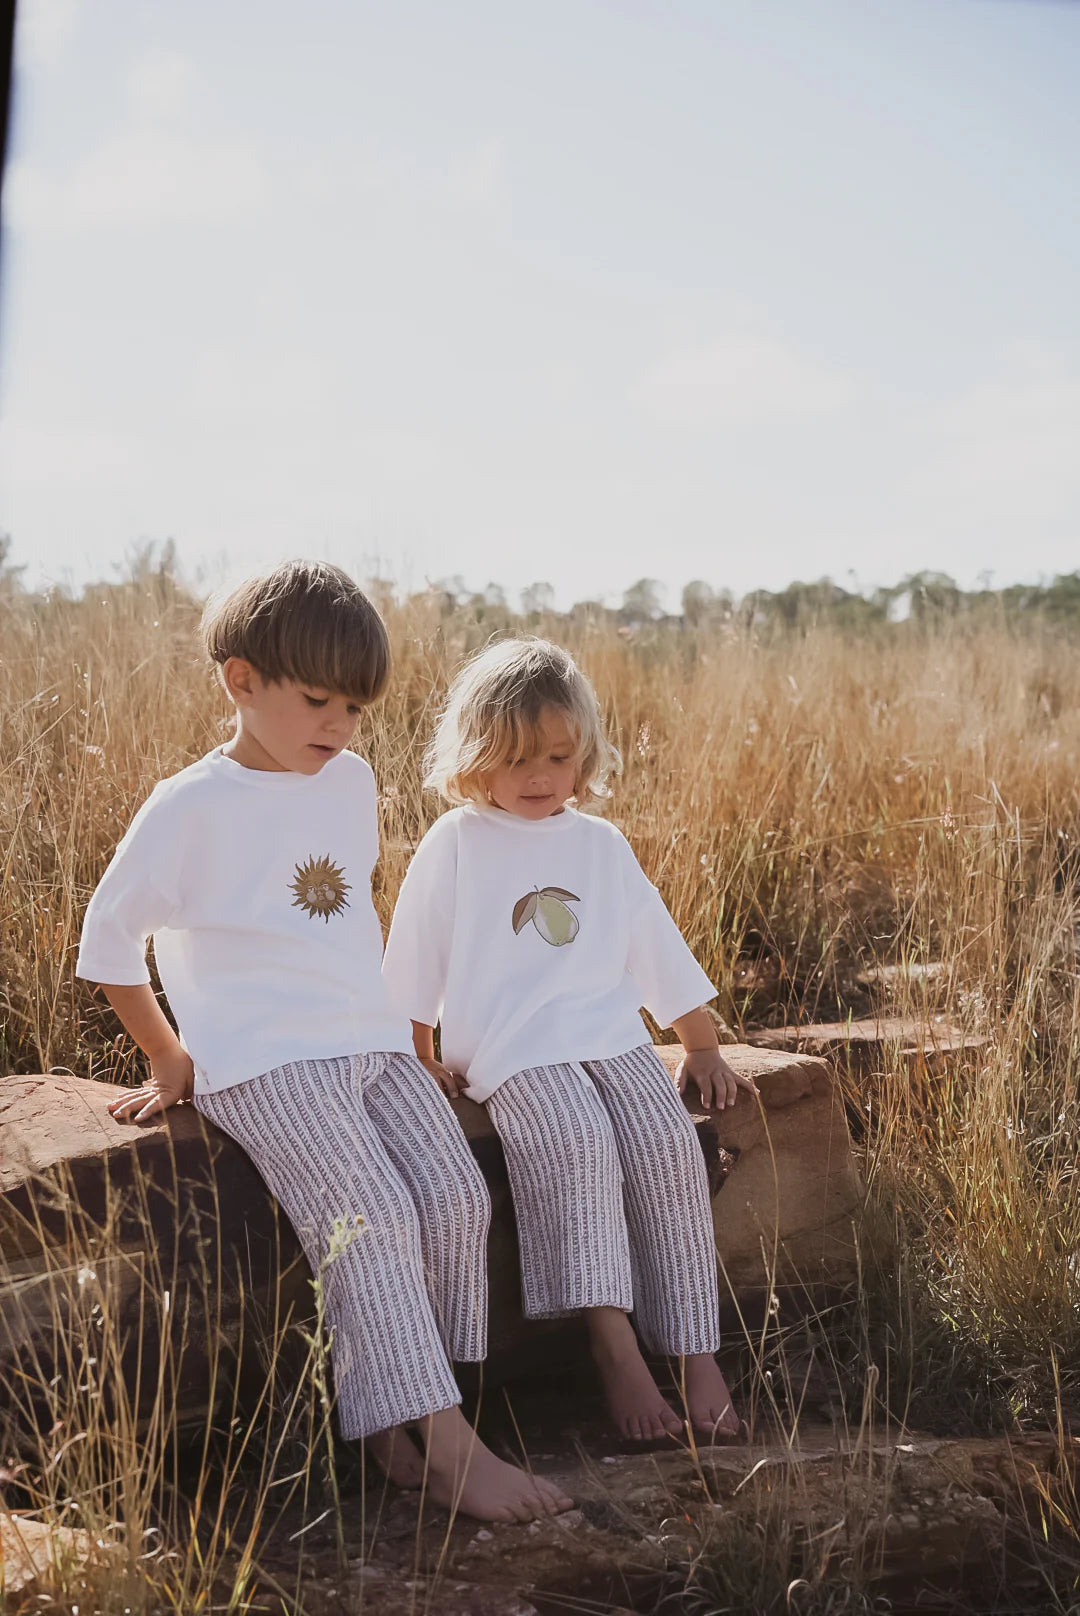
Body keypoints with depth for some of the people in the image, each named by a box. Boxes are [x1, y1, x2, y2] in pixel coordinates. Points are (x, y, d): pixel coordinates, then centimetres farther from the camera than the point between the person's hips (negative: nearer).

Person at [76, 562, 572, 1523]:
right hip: (262, 1062, -6)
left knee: (456, 1196, -12)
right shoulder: (192, 808, -7)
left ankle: (402, 1430, -3)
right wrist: (170, 1062, 3)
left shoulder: (352, 782, 12)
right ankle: (445, 1446, -19)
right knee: (372, 1218, -22)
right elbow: (109, 940, -2)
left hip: (373, 1043, 7)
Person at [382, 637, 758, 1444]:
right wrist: (421, 1065, 6)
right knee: (579, 1147, -31)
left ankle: (696, 1353, -19)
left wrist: (704, 1049, 21)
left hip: (613, 1037, 4)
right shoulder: (456, 844, 5)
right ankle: (615, 1346, -31)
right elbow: (413, 972, 8)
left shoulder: (603, 845, 17)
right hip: (513, 1051, -4)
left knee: (670, 1145, -21)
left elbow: (660, 954, 22)